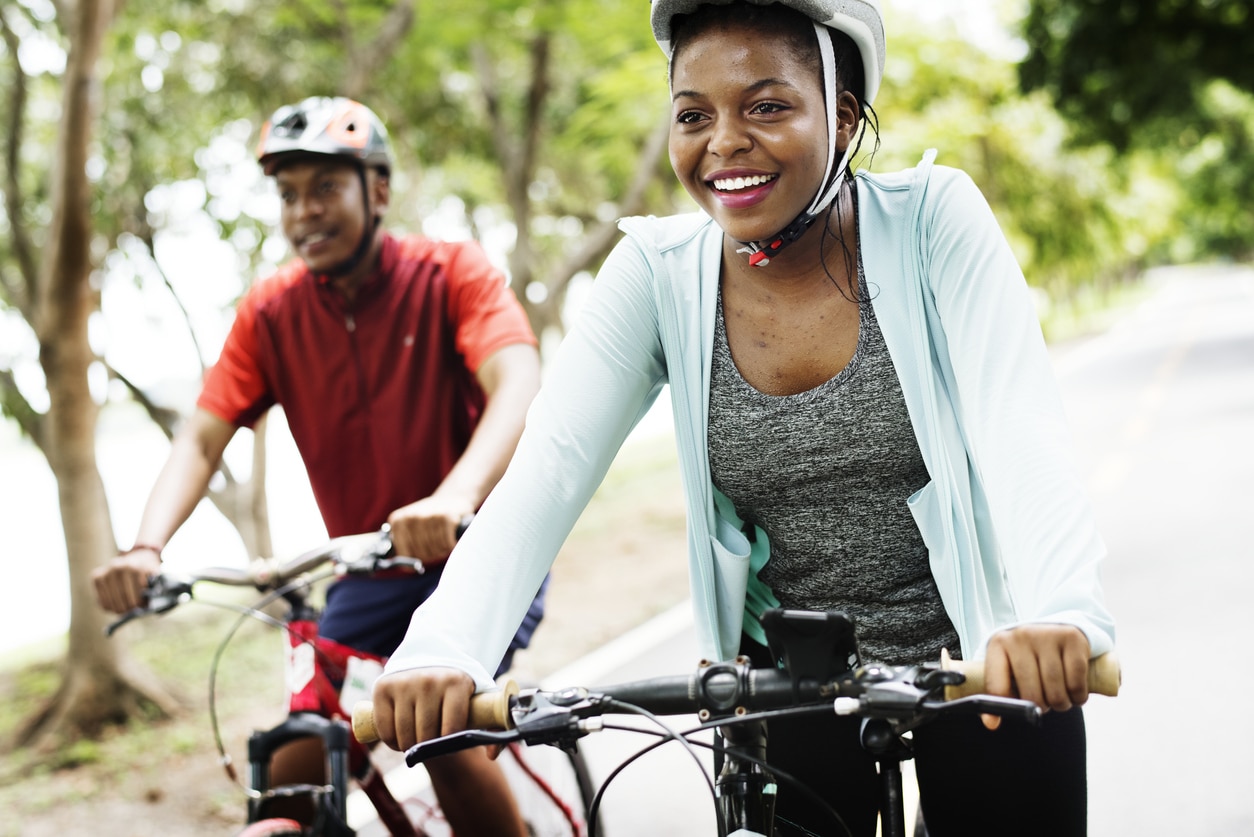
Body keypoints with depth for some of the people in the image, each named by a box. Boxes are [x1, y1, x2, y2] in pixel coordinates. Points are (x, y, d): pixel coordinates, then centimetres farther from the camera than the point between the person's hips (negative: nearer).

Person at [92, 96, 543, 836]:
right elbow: (202, 439, -10)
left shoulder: (452, 273, -14)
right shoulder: (271, 311, -4)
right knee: (296, 771, -5)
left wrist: (455, 497, -52)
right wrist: (147, 547, -31)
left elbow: (518, 386, -31)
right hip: (371, 569, 4)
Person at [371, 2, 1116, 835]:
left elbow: (1022, 426, -26)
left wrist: (1059, 612, -45)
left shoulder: (933, 220, -14)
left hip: (983, 659, -1)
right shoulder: (658, 272, -9)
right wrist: (441, 653, -36)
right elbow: (545, 471, -18)